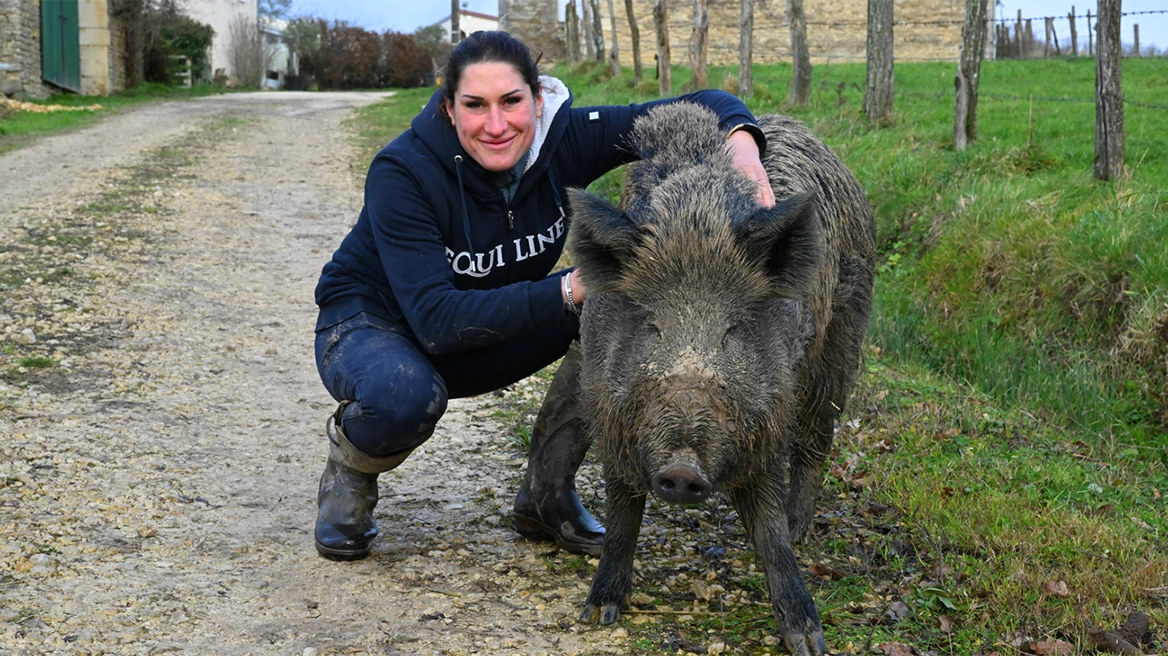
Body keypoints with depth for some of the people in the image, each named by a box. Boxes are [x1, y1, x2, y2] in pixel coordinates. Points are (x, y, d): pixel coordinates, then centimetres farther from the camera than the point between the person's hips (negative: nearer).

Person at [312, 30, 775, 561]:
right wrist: (569, 290, -44)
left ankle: (545, 496, -5)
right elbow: (436, 320, -35)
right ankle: (351, 467, -2)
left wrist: (741, 142, -40)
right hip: (372, 324, -4)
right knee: (406, 395, -41)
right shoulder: (402, 173, -29)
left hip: (489, 336, 5)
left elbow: (698, 106, -16)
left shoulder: (562, 138, -19)